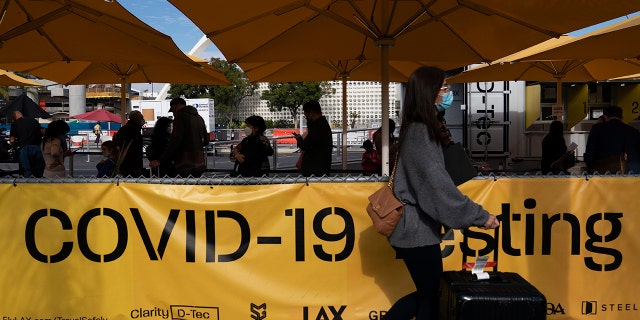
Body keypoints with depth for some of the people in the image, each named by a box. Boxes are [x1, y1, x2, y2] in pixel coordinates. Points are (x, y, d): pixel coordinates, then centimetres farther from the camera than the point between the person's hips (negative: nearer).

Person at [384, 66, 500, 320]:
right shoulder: (420, 133, -19)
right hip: (419, 231, -10)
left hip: (416, 228, 10)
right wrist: (479, 216, -21)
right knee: (431, 298, 5)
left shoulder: (418, 129, 12)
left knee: (426, 293, 19)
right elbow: (438, 185, -25)